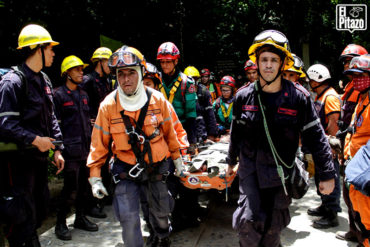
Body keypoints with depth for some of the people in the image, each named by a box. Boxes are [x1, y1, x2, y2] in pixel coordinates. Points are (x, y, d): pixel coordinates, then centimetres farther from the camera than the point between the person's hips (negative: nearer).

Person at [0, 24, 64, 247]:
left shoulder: (44, 80, 11)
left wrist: (57, 149, 11)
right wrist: (34, 140, -24)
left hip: (40, 158, 8)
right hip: (18, 160, -8)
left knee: (40, 212, 19)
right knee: (23, 217, -1)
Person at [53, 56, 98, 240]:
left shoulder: (83, 95, 16)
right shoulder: (59, 95, -6)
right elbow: (56, 125, -10)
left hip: (86, 149, 7)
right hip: (71, 150, -7)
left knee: (84, 185, 13)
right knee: (71, 189, -5)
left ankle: (80, 218, 29)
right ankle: (60, 224, 12)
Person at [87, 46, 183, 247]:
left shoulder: (157, 99, -8)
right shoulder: (108, 105, -12)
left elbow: (169, 132, 5)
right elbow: (99, 144, -5)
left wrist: (177, 159, 12)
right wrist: (95, 177, -5)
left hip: (156, 166, 2)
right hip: (126, 169, -2)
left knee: (161, 210, 19)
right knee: (128, 219, -9)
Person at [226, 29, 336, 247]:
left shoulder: (298, 97, -8)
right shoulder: (244, 96, -1)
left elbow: (316, 137, -4)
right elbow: (236, 132, 12)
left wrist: (327, 174, -3)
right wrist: (231, 161, 22)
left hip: (281, 172, 0)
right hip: (251, 169, 1)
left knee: (274, 225, 13)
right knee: (249, 221, -6)